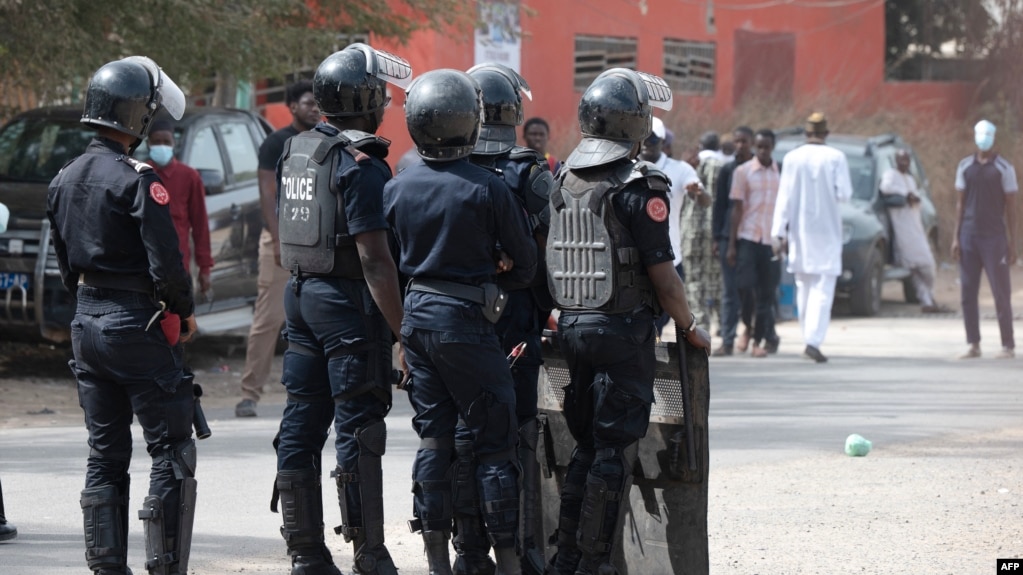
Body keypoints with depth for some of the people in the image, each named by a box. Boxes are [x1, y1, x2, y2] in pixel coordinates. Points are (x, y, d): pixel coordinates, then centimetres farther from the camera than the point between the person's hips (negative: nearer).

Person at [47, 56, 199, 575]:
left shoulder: (64, 181, 9)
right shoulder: (138, 182, -16)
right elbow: (166, 264, -18)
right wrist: (184, 312, -2)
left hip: (86, 323, 8)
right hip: (139, 327, -8)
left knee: (105, 454, 12)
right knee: (170, 452, -3)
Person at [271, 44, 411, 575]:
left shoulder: (295, 153, 11)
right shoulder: (359, 164, -16)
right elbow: (374, 257, -19)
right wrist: (401, 331, -18)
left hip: (299, 294, 8)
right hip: (347, 300, -8)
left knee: (300, 426, 9)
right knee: (358, 430, -4)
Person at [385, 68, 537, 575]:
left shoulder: (397, 188, 1)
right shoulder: (486, 188, -14)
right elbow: (523, 258, -4)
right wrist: (505, 282, 16)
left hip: (416, 314, 5)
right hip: (466, 320, -5)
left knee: (432, 436, 11)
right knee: (493, 439, 2)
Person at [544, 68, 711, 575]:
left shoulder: (564, 180, 7)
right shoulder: (637, 186, -14)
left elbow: (557, 258, 12)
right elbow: (662, 272, -14)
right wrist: (689, 327, -1)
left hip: (572, 326, 7)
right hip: (624, 330, -7)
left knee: (586, 444, 16)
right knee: (614, 452, -1)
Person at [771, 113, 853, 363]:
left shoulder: (792, 159, -3)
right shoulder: (836, 158, -7)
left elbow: (784, 197, -4)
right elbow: (844, 193, -10)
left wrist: (780, 232, -3)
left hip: (800, 231, 2)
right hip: (827, 231, -2)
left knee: (804, 286, 15)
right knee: (823, 288, -5)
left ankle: (809, 338, 20)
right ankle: (813, 341, -19)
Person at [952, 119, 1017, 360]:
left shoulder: (1004, 168, 0)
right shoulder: (965, 166, 9)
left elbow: (1010, 207, 0)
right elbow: (960, 203, 11)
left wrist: (1012, 243, -5)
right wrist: (956, 237, 3)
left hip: (994, 238, -3)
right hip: (969, 237, 4)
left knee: (1001, 293, -3)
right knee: (968, 293, 2)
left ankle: (1008, 346, 0)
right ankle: (974, 344, 7)